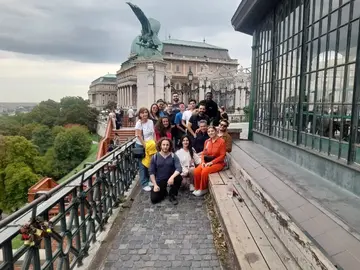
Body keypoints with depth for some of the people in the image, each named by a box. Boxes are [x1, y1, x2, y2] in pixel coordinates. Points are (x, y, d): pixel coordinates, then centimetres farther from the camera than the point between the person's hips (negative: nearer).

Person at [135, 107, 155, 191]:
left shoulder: (151, 121, 3)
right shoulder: (139, 123, -14)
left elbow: (153, 133, 9)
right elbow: (139, 136, -17)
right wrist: (145, 146, -18)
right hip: (141, 146, -5)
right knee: (143, 165, 2)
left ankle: (149, 180, 26)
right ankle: (144, 184, 11)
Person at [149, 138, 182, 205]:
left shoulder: (173, 156, -7)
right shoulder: (155, 157, -3)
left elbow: (179, 169, -20)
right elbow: (151, 172, -2)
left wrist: (172, 177, -38)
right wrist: (155, 185, -11)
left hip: (170, 179, 0)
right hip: (159, 181, 1)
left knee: (179, 178, -32)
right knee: (154, 199, -15)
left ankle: (172, 195, -4)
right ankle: (163, 191, 21)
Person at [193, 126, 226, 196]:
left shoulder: (221, 141, -10)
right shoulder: (207, 141, 8)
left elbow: (222, 156, -13)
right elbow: (204, 153, 10)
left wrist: (211, 162, -19)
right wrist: (203, 162, -9)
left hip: (218, 163, -5)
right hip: (207, 162, 5)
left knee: (204, 172, -28)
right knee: (196, 171, -20)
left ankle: (203, 189, -6)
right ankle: (197, 188, -2)